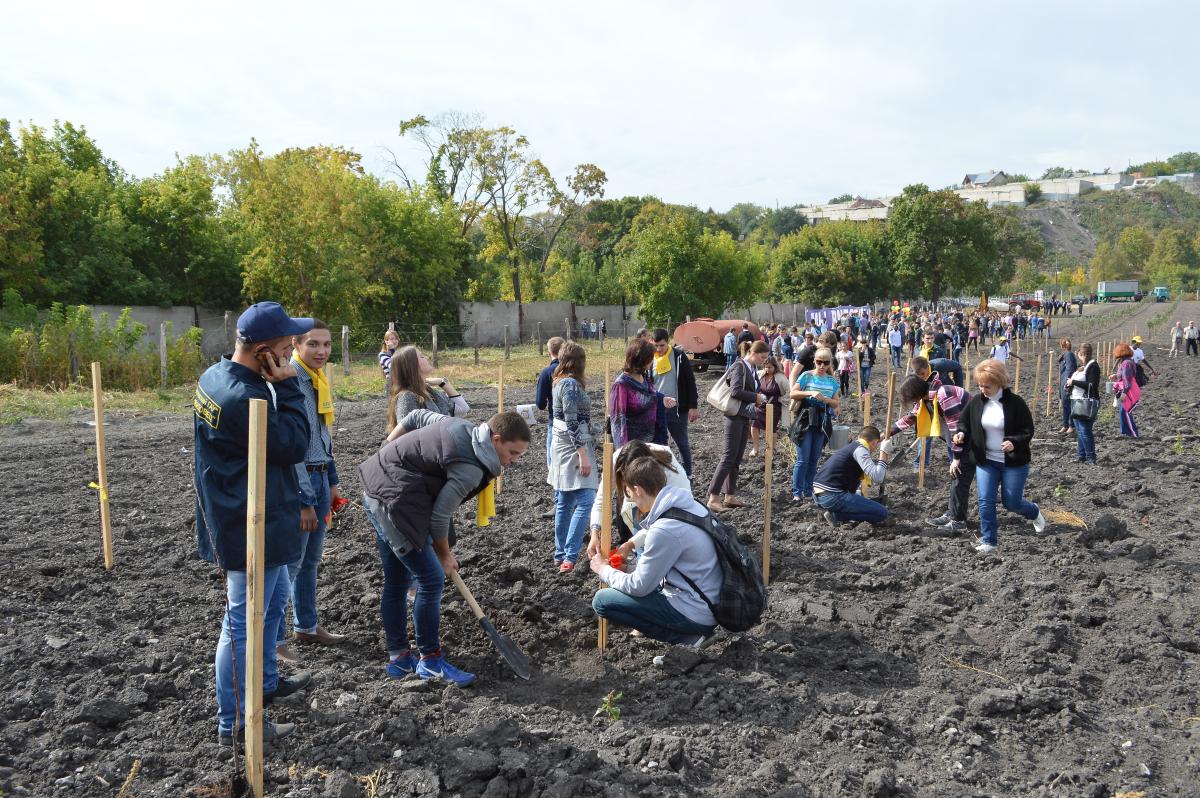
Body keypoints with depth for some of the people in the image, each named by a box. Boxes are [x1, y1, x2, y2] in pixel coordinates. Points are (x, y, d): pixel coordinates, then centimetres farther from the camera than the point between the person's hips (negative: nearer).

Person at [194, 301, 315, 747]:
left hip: (260, 523, 11)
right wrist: (287, 385, -19)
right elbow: (294, 446, -20)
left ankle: (266, 681, 45)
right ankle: (235, 724, 13)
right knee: (245, 622, 1)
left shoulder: (215, 376, 3)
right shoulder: (246, 398, -30)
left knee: (274, 600, 27)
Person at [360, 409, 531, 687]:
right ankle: (430, 660, 6)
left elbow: (416, 416, 19)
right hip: (394, 502, -11)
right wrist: (444, 554, 2)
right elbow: (440, 515, -15)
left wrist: (388, 452, 29)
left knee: (396, 582, 17)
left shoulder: (461, 426, 6)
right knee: (431, 580, -5)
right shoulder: (471, 469, -20)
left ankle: (398, 657, 26)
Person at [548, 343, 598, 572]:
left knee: (564, 504, 11)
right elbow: (572, 423, -20)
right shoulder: (571, 384, -15)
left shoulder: (562, 382, 14)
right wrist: (583, 455, -20)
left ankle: (560, 555, 16)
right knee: (585, 502, -13)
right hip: (573, 449, -10)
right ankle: (569, 557, -17)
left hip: (563, 449, 10)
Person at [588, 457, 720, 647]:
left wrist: (604, 570, 2)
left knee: (602, 601, -6)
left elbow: (639, 587, -13)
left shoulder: (664, 531, -25)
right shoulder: (689, 504, 2)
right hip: (712, 604, 9)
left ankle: (683, 636, -4)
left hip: (695, 613, -9)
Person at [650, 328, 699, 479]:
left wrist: (693, 406, -7)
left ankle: (687, 474, 22)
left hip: (677, 408, -2)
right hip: (656, 408, 2)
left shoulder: (678, 356, -5)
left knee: (682, 443, 9)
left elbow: (690, 381, -4)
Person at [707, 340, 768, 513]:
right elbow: (736, 391, -24)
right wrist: (756, 397, -15)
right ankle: (713, 498, -10)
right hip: (735, 416, -9)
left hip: (744, 416, 9)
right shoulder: (739, 367, -13)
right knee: (728, 458, -11)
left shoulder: (752, 368, 13)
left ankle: (730, 496, 18)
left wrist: (759, 396, 4)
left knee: (737, 459, 11)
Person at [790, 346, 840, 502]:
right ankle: (797, 492, 0)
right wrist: (810, 393, -21)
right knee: (803, 459, -6)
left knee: (814, 459, 8)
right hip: (805, 419, -4)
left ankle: (808, 491, 16)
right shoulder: (806, 376, -3)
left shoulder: (832, 381, 7)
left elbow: (836, 403, 9)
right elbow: (792, 394, -9)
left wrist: (825, 399, -11)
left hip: (822, 422, 4)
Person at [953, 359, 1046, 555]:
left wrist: (1014, 442, -26)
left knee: (1012, 503, 7)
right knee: (985, 502, -3)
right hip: (985, 461, 3)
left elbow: (1028, 430, -8)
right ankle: (989, 541, 12)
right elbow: (964, 421, 8)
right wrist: (961, 433, -14)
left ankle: (1034, 513, 41)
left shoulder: (1015, 403, -14)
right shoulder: (976, 401, -5)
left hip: (1013, 463, -3)